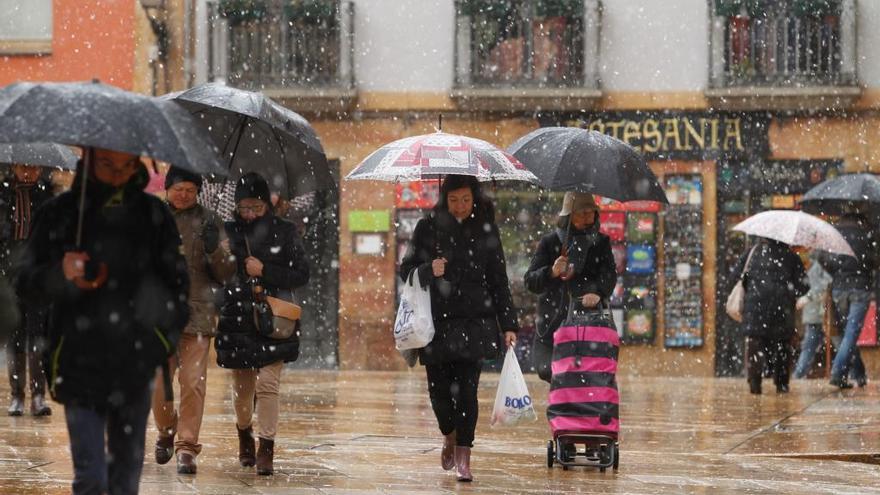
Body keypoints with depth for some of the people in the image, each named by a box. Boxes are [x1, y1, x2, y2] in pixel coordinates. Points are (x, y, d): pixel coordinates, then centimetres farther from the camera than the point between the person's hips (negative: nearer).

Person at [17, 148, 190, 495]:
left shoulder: (153, 215, 5)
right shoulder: (60, 214, 0)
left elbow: (176, 283, 10)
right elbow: (27, 281, 1)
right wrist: (61, 275, -20)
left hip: (134, 363, 2)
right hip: (80, 362, -2)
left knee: (128, 467, 9)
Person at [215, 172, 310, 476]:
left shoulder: (284, 232, 2)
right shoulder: (228, 232, 4)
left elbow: (301, 274, -1)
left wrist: (264, 271, -11)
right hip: (237, 319, 2)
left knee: (268, 384, -12)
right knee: (242, 386, 11)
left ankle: (266, 448, -8)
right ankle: (244, 435, 37)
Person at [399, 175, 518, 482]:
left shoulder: (485, 231, 6)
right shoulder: (428, 228, 4)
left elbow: (499, 281, 9)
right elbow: (406, 270, 6)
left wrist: (508, 324, 3)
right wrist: (428, 271, -16)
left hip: (474, 322, 0)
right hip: (436, 322, 1)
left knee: (467, 388, -9)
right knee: (439, 388, 1)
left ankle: (463, 456, -4)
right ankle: (449, 435, 32)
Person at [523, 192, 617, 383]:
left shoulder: (600, 242, 10)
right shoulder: (550, 242, 6)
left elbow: (609, 274, -6)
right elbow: (530, 281, 0)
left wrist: (598, 292, -27)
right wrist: (552, 272, -21)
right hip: (553, 322, 0)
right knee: (546, 369, -7)